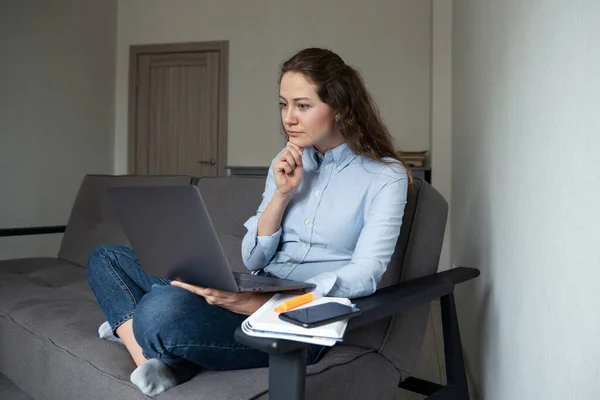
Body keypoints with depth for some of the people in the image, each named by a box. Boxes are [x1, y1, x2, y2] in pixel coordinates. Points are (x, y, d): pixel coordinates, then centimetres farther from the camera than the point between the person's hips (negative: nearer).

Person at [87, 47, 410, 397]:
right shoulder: (289, 162, 10)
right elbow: (253, 259, 8)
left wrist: (263, 303, -28)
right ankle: (156, 361, -13)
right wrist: (281, 193, -8)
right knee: (107, 259, 7)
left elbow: (364, 275, -16)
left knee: (162, 309, -34)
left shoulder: (385, 177, -5)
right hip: (256, 298, 7)